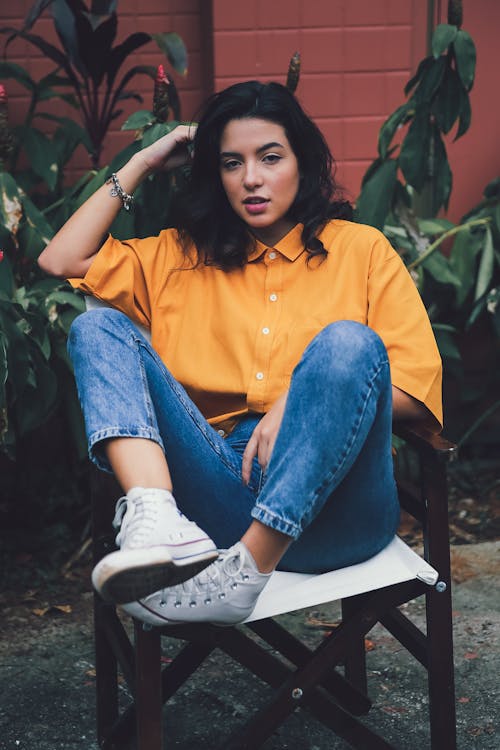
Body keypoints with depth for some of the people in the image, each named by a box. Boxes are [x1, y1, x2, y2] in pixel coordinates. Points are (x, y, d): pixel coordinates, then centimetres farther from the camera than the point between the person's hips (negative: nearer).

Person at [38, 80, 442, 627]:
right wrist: (142, 164, 21)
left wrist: (304, 401, -9)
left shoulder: (360, 249, 17)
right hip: (219, 492, 2)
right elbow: (62, 262, 16)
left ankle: (245, 568, -39)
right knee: (97, 326, -11)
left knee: (348, 340, -29)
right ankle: (156, 518, -39)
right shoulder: (182, 258, 26)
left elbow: (418, 386, 7)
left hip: (324, 496, -2)